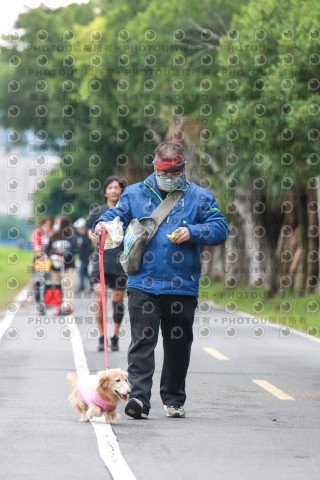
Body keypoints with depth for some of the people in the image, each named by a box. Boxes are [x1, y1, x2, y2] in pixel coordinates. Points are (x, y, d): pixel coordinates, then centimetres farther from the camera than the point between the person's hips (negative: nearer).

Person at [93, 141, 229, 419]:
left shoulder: (199, 197, 8)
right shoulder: (135, 194, 10)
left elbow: (220, 229, 3)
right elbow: (117, 214, 8)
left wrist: (192, 232, -13)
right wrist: (103, 223, -15)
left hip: (183, 286, 1)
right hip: (143, 284, -1)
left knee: (178, 344, 9)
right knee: (142, 341, -11)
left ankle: (174, 399, 23)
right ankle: (139, 397, -15)